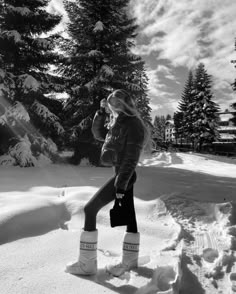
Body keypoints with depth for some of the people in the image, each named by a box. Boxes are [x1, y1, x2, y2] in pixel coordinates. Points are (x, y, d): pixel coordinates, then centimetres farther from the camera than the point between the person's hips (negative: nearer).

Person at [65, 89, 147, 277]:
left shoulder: (133, 125, -16)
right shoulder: (118, 123, 12)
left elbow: (131, 159, -21)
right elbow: (98, 134, 18)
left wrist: (121, 185, -22)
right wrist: (101, 112, 7)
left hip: (124, 176, -9)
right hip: (122, 175, 9)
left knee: (90, 209, -4)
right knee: (129, 216, 15)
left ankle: (87, 263, 6)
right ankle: (130, 261, 31)